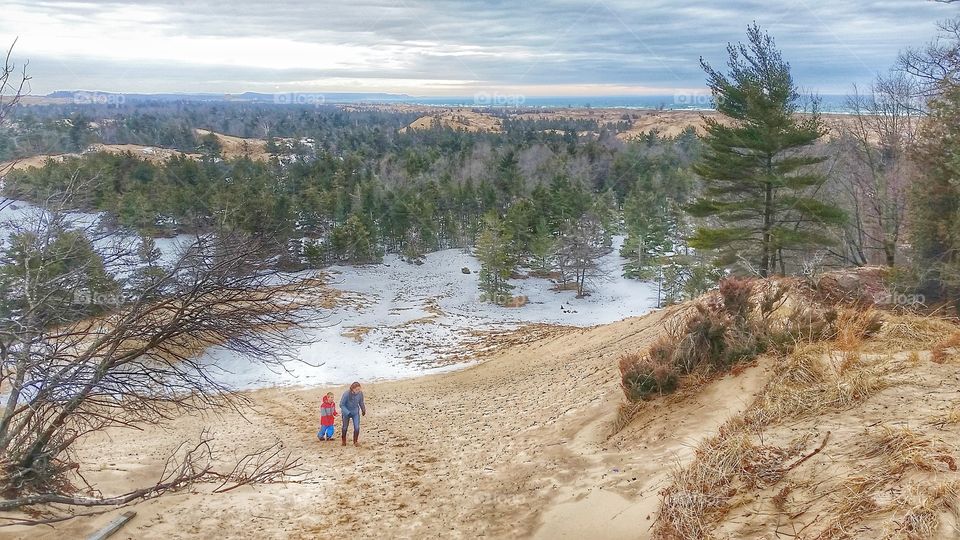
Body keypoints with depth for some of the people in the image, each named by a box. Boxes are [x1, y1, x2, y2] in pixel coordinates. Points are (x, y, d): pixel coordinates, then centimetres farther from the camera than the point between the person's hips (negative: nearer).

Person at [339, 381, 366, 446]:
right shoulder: (346, 394, -30)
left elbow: (361, 402, 1)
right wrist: (347, 413, -32)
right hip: (346, 412, -2)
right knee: (345, 427, 15)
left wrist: (363, 410, 14)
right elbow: (341, 405, -21)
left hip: (355, 412, 2)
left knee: (357, 427, -9)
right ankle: (343, 440, 41)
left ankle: (355, 441, 12)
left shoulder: (360, 393, -19)